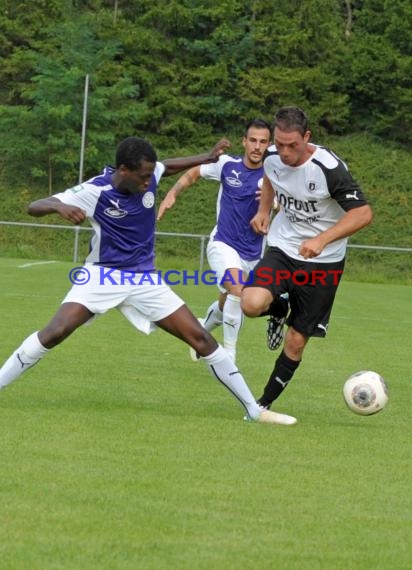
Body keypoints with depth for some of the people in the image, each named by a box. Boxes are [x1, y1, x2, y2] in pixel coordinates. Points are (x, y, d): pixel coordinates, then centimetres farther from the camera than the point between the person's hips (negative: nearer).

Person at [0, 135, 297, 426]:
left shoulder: (148, 175, -8)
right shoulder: (95, 191, -22)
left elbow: (169, 166, 19)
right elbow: (34, 206, -24)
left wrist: (209, 157, 13)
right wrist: (59, 206, -45)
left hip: (145, 279, 4)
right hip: (103, 275, -4)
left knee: (200, 337, -3)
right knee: (55, 332, -25)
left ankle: (255, 410, 4)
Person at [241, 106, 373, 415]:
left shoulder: (329, 168, -25)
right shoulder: (272, 157, -8)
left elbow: (363, 213, -24)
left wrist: (321, 240, -34)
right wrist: (263, 211, 2)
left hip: (323, 262, -3)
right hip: (283, 249, 3)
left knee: (296, 340, 2)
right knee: (252, 303, -25)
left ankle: (265, 403, 21)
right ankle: (278, 311, 12)